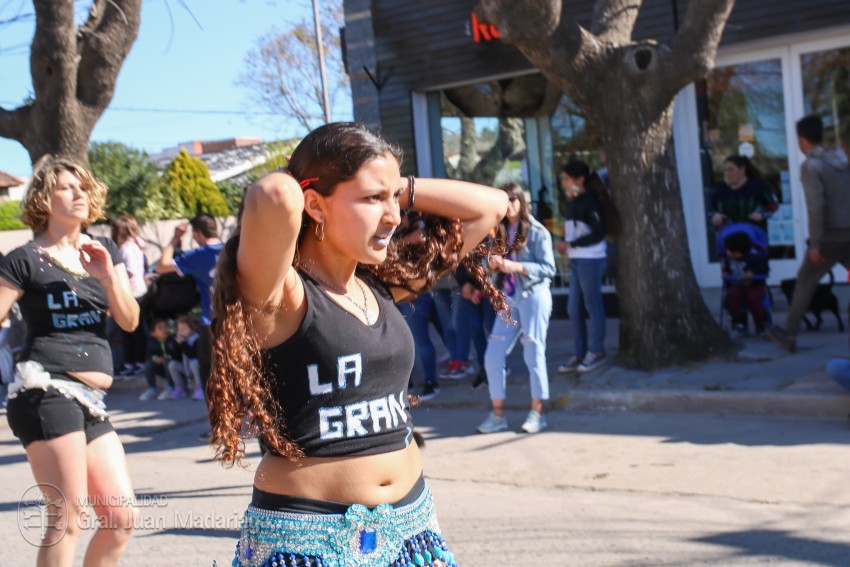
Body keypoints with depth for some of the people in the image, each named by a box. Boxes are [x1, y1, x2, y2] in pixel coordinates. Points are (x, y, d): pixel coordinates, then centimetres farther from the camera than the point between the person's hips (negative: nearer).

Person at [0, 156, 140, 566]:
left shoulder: (105, 251, 16)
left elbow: (130, 321, 9)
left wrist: (107, 275, -7)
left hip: (90, 401, 7)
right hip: (47, 393, -7)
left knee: (122, 518, 7)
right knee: (68, 519, -8)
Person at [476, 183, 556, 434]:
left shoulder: (536, 231, -5)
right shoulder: (501, 231, 13)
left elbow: (548, 268, -10)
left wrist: (517, 267, -19)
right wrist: (494, 264, -7)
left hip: (533, 296, -6)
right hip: (509, 299, 6)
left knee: (533, 355, -1)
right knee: (493, 356, 0)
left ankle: (537, 413, 10)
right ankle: (497, 414, 10)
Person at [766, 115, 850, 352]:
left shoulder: (810, 165, -10)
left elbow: (816, 205, -20)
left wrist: (815, 244, -20)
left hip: (830, 238, -6)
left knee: (805, 282, 11)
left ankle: (789, 335, 20)